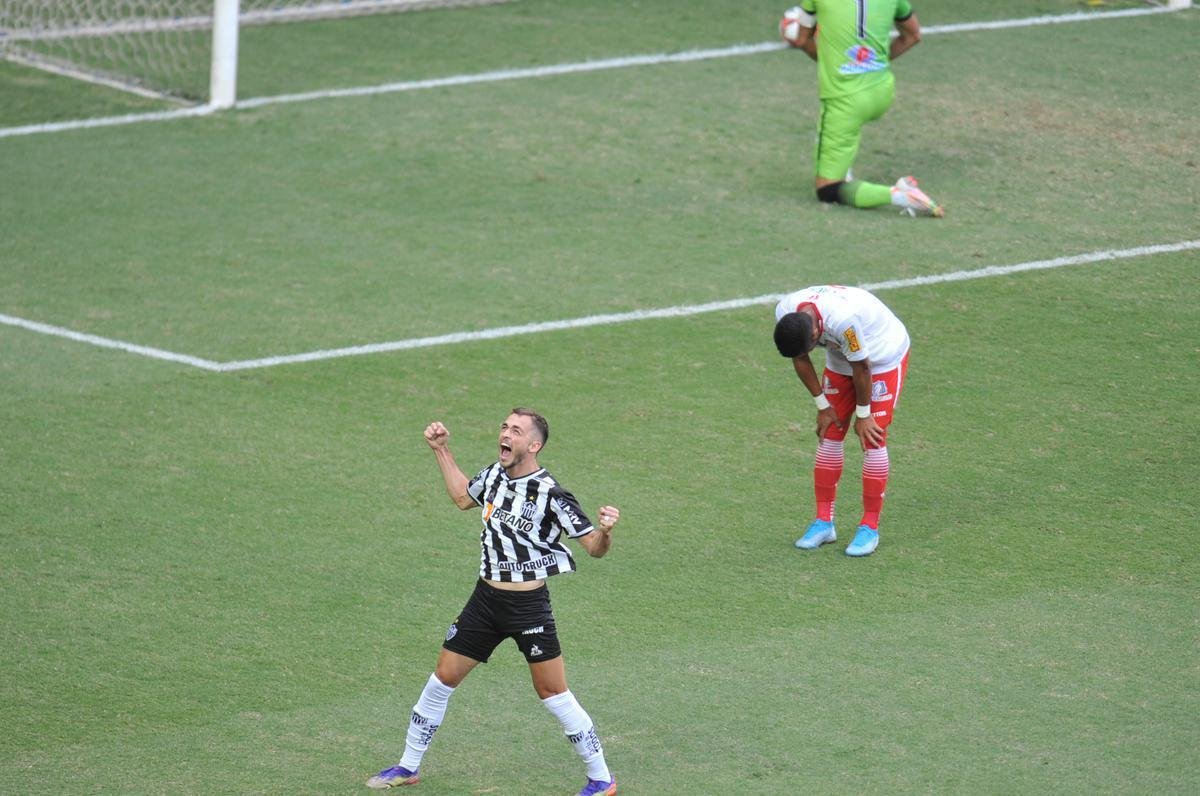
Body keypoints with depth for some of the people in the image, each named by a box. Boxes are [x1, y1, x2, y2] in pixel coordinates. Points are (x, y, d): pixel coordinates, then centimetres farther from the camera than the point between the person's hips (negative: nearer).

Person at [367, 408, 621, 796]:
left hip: (529, 605, -6)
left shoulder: (550, 494, -18)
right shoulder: (494, 474, 1)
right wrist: (442, 450, 23)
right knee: (444, 676, 10)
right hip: (486, 599, 6)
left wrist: (605, 530, -38)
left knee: (552, 692, -4)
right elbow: (463, 496, 25)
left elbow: (595, 547, -16)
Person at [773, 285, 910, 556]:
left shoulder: (843, 320, -42)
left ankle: (870, 528, -3)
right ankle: (824, 521, 9)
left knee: (873, 441, -10)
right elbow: (800, 359, -6)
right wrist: (823, 406, -4)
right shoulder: (784, 313, -23)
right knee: (829, 435, 2)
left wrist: (863, 415, -15)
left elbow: (861, 367, -28)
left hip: (883, 357, -6)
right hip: (840, 359, 6)